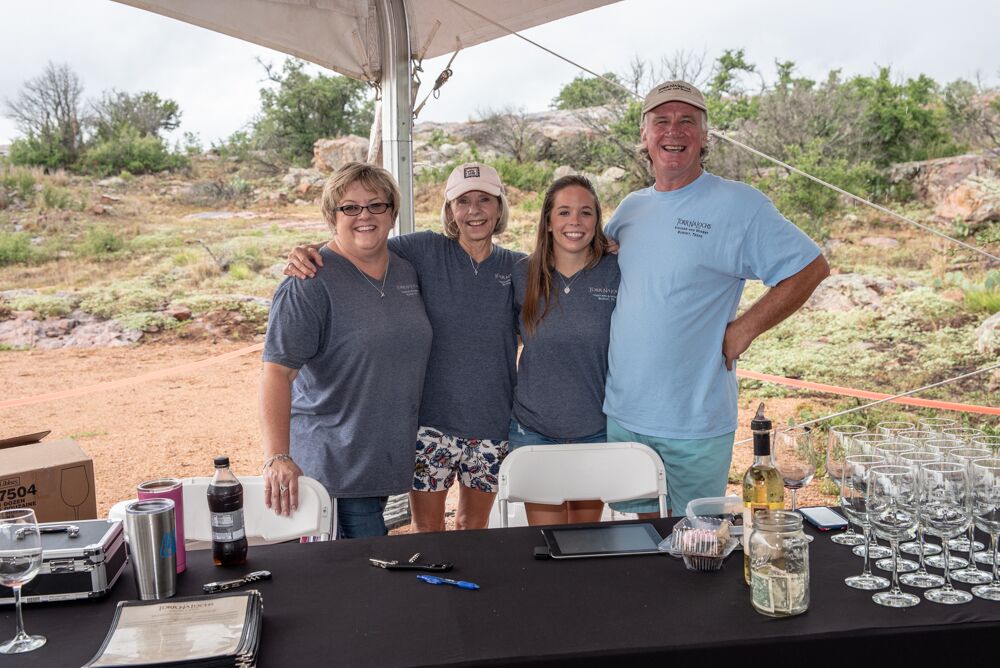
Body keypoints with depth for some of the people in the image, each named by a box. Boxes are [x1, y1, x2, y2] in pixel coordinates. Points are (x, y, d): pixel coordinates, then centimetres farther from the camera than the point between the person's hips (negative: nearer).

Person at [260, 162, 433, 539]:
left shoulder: (407, 271, 8)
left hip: (389, 458, 7)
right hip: (331, 463, -7)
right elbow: (277, 370, -21)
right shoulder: (310, 285, -14)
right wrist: (277, 457, -31)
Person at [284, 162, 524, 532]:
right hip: (431, 420, -2)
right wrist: (308, 253, -24)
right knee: (426, 529, 10)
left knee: (474, 525, 19)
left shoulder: (517, 268, 3)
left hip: (492, 422, 2)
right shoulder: (426, 251, -5)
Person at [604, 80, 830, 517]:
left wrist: (743, 330, -12)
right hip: (621, 414, 5)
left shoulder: (740, 205, -8)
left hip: (696, 420, -5)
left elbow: (811, 268, -8)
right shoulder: (630, 208, 9)